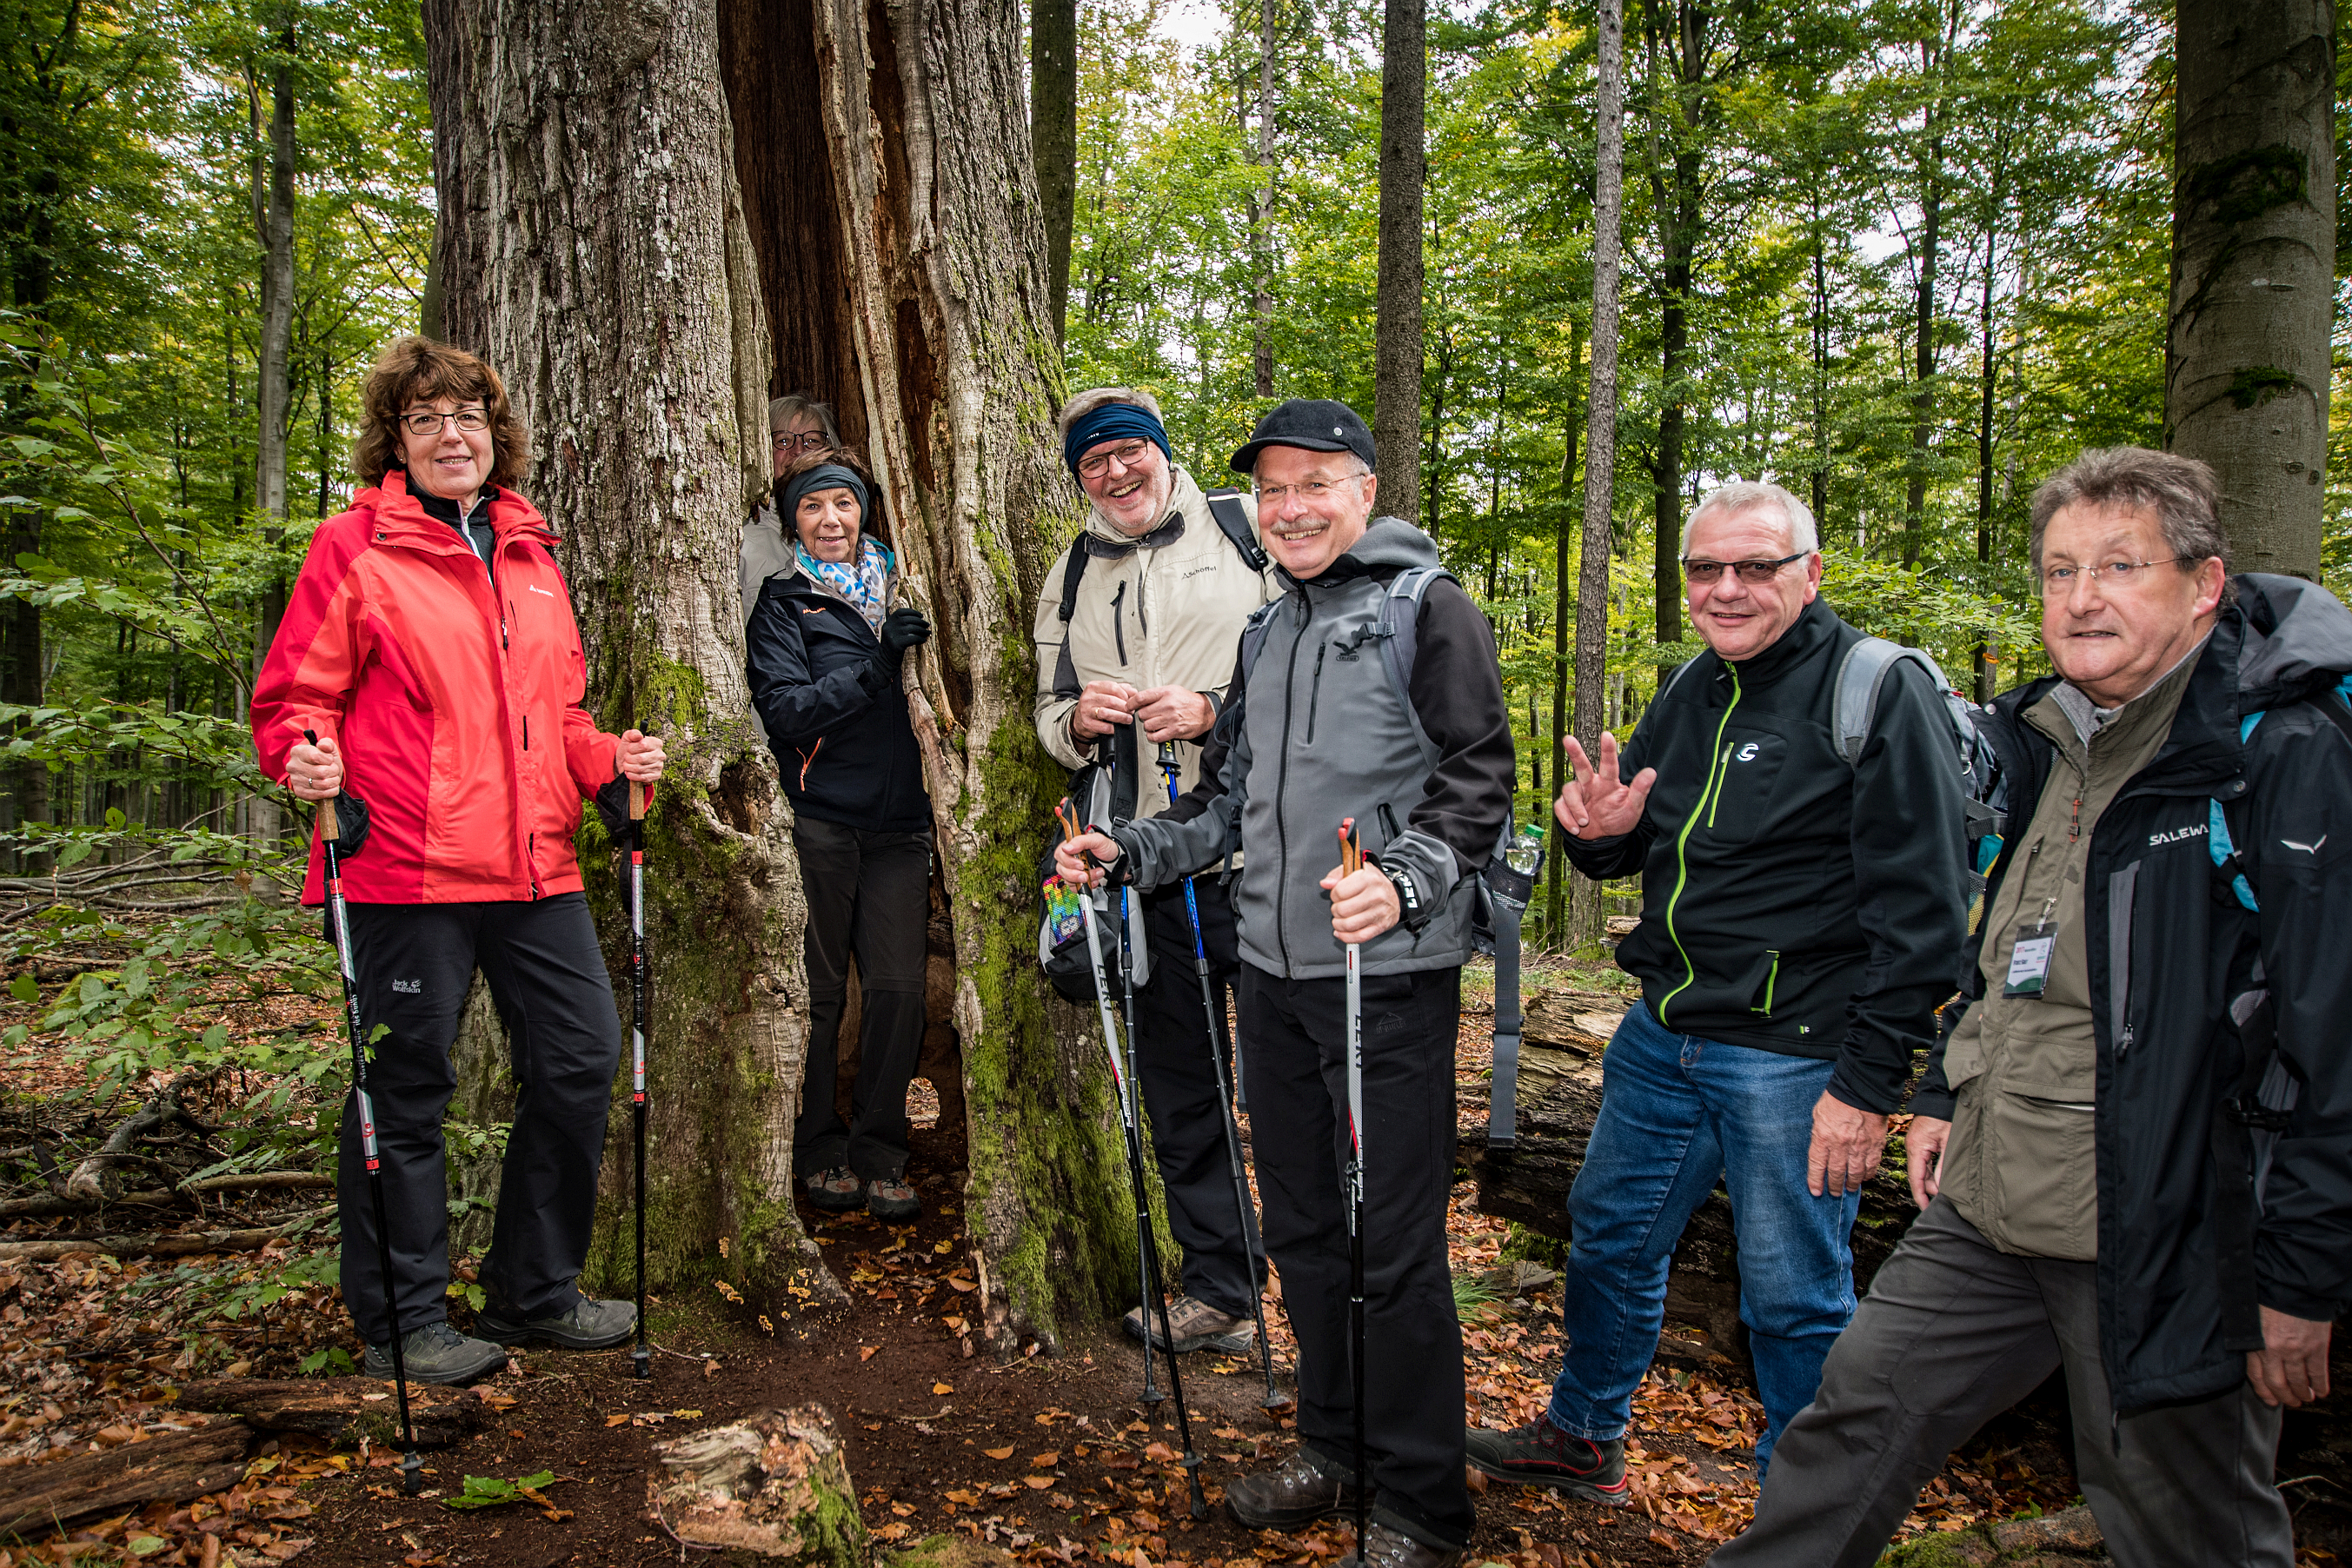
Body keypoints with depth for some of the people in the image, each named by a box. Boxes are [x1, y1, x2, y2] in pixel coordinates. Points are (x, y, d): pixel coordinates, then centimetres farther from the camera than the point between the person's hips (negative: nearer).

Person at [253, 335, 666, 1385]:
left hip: (535, 865, 6)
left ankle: (534, 1292, 27)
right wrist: (310, 759, -21)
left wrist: (608, 760, 5)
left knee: (582, 1059, 9)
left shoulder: (530, 553, 16)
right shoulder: (356, 548, -1)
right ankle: (401, 1320, 22)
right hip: (408, 866, -6)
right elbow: (293, 696, -1)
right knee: (407, 1087, 3)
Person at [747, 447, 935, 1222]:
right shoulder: (783, 602, 4)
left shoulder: (896, 589, 16)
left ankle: (878, 1154, 13)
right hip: (818, 823, -3)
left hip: (900, 823, 3)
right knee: (817, 993, 3)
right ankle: (820, 1151, 19)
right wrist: (874, 665, -20)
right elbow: (784, 709, -11)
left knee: (897, 990, -1)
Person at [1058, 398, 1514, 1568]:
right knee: (1301, 1228, 17)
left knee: (1393, 1248, -1)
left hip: (1389, 977, -7)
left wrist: (1405, 878, -26)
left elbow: (1479, 782, -11)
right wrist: (1128, 850, 11)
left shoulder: (1428, 607, -5)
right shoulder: (1267, 628, 17)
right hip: (1273, 972, 7)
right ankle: (1334, 1449, 35)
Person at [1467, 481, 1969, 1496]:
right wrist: (1600, 832, -7)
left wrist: (1867, 1082, -19)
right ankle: (1582, 1438, 41)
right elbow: (1630, 853, 18)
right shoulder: (1692, 690, 9)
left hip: (1797, 1058, -7)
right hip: (1664, 1035, 7)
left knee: (1794, 1299, 7)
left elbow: (1922, 912, -16)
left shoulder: (1882, 693, -13)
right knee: (1609, 1235, 19)